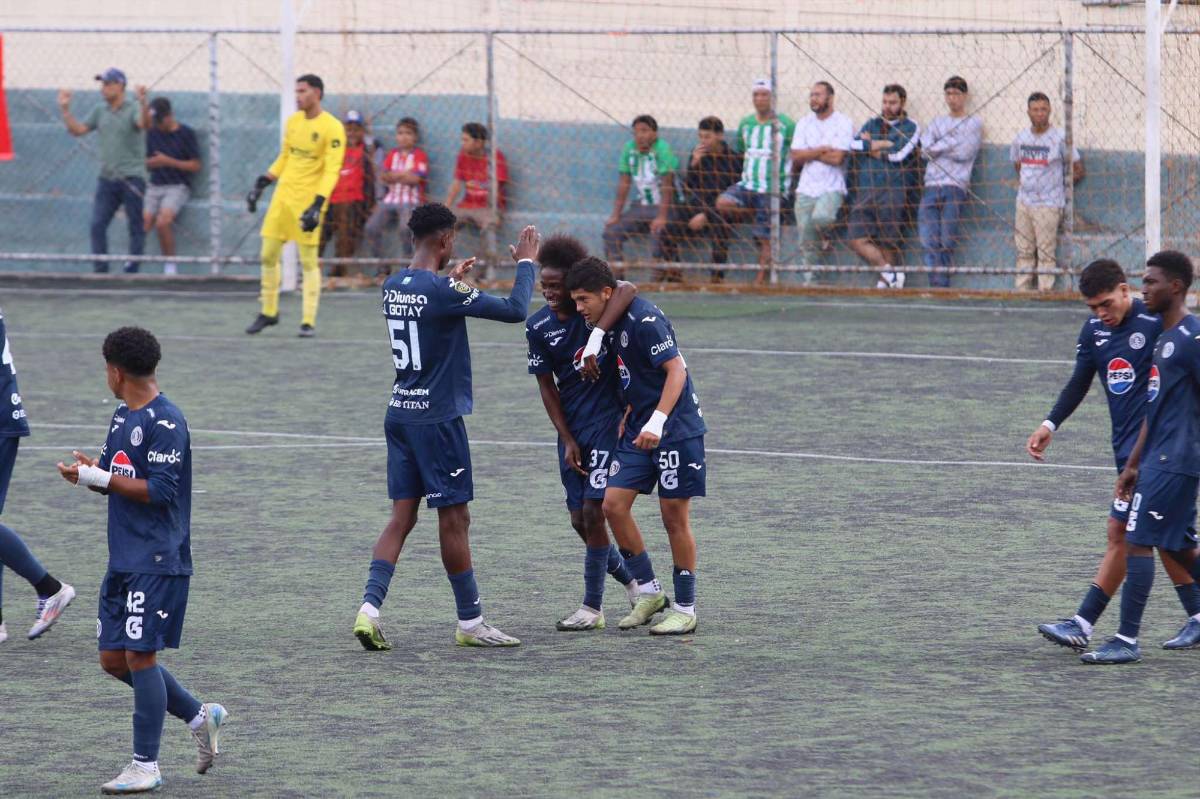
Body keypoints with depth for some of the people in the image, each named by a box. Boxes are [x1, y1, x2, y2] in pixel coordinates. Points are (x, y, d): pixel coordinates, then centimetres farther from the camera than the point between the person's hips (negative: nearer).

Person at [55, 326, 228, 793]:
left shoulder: (165, 422, -14)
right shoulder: (122, 417, 15)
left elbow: (160, 491, -20)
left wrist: (100, 477, -19)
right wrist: (88, 472, -3)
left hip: (158, 561, -9)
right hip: (124, 559, 9)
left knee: (139, 656, -9)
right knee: (113, 659, 9)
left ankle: (145, 766, -2)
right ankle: (200, 716, 23)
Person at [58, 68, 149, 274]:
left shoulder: (132, 110, -6)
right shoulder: (100, 111, 12)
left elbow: (142, 123, -26)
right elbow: (77, 130, 11)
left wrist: (142, 103, -44)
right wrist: (65, 110, 0)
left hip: (132, 177, -5)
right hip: (107, 178, 6)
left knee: (136, 228, 0)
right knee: (97, 225, -2)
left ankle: (132, 271, 6)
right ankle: (100, 272, 2)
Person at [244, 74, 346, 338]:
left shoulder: (332, 128, -11)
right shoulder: (293, 122, 10)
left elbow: (331, 170, -16)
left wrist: (317, 205, -24)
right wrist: (261, 184, 14)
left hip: (308, 201, -6)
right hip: (283, 196, 6)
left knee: (308, 261, -4)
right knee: (268, 255, 7)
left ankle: (309, 321, 1)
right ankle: (269, 312, 21)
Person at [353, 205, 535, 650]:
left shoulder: (393, 287, 6)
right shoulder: (443, 291, -18)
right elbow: (514, 311, -17)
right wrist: (526, 263, -2)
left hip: (400, 413, 7)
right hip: (437, 418, -7)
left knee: (402, 516, 7)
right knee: (454, 519, 2)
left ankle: (370, 607, -8)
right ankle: (470, 622, 11)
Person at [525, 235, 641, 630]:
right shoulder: (538, 327, 0)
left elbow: (628, 290, -35)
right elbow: (547, 387, 4)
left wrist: (597, 336, -43)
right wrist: (568, 441, -1)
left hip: (607, 421, -5)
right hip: (571, 428, 5)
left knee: (593, 511, -10)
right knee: (580, 520, 6)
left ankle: (593, 608, -1)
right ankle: (633, 582, 27)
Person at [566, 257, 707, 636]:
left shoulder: (645, 320, -18)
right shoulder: (609, 324, 9)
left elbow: (676, 370, -24)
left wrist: (657, 421, -32)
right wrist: (625, 419, 18)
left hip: (675, 429, -9)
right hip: (639, 430, 9)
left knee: (674, 516, -2)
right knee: (613, 504, -1)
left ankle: (685, 609, 8)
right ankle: (649, 591, 12)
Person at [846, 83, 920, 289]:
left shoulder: (911, 127, 5)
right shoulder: (872, 124, 19)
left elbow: (899, 155, -9)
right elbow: (854, 145, 2)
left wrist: (871, 147, 3)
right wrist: (884, 144, -4)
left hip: (893, 193, -4)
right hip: (866, 193, 4)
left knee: (887, 245, -7)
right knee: (858, 240, -10)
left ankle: (886, 280, 3)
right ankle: (890, 273, -7)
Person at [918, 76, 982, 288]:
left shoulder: (973, 124, 9)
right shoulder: (937, 122, 22)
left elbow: (964, 153, -5)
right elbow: (925, 151, 8)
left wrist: (937, 148, 2)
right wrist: (950, 143, -4)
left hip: (955, 188, -4)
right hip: (931, 186, 4)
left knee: (947, 242, -7)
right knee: (928, 241, -8)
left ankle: (941, 286, -4)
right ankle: (938, 284, -9)